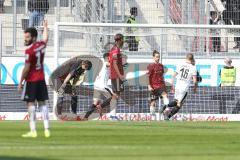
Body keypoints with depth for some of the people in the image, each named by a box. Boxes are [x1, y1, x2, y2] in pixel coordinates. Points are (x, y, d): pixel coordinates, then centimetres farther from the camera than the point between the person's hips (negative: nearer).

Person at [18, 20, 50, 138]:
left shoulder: (29, 50, -18)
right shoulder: (42, 45, 3)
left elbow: (26, 68, -18)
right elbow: (45, 38, 28)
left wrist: (21, 82, -10)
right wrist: (45, 27, 47)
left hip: (31, 80, -7)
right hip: (41, 79, 7)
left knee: (30, 103, -5)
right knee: (42, 103, 11)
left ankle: (33, 131, -9)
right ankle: (47, 129, 9)